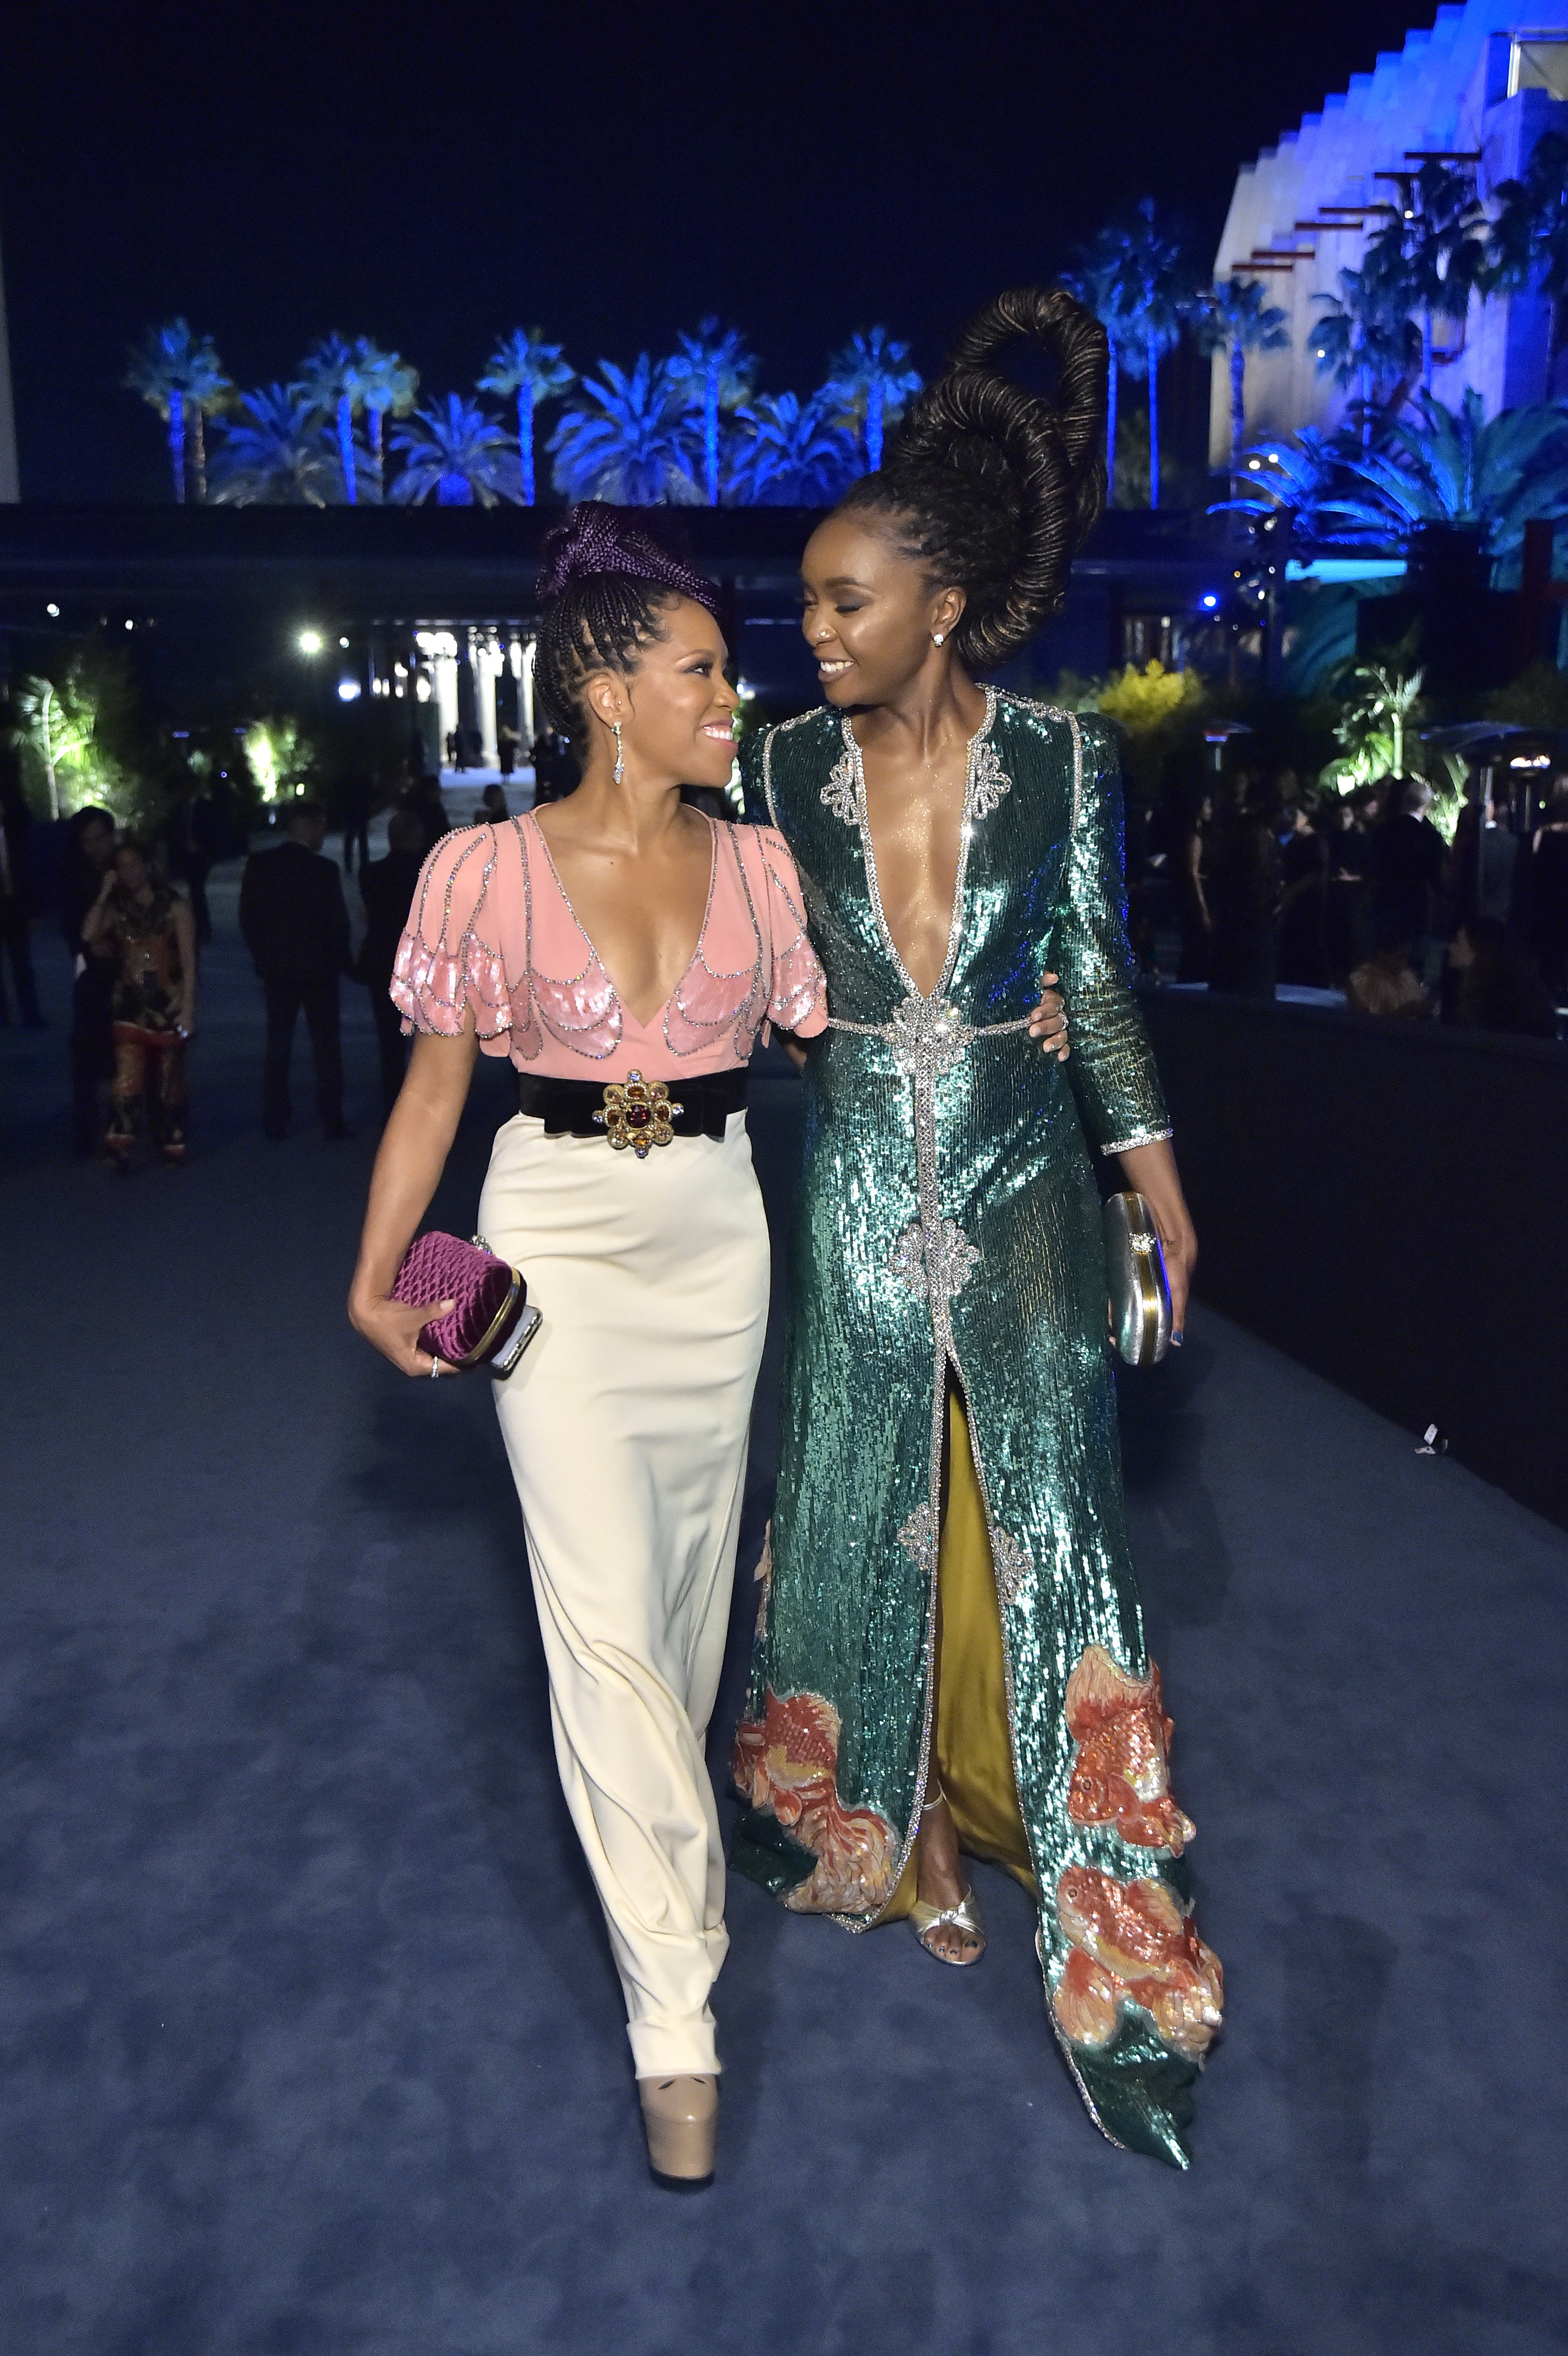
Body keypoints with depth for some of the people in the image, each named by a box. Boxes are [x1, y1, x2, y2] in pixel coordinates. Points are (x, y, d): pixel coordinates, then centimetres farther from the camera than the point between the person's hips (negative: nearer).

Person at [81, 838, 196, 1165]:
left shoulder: (175, 906, -3)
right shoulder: (118, 909, 8)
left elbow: (189, 964, -6)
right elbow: (88, 935, -12)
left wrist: (188, 1011, -13)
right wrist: (105, 893, -9)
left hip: (168, 1007, -2)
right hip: (130, 1007, 2)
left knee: (168, 1083, 8)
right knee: (127, 1081, -9)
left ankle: (171, 1146, 22)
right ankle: (120, 1149, -8)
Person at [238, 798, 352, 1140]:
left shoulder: (258, 865, -3)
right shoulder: (324, 869, -15)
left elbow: (247, 917, 1)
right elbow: (337, 921, -12)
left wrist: (262, 956, 12)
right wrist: (341, 960, 3)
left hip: (275, 968, 4)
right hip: (319, 969, -3)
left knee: (277, 1047, 11)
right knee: (326, 1047, 6)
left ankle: (275, 1123, 11)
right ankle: (332, 1121, 8)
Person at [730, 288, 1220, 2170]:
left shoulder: (1061, 759, -5)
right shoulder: (787, 769, -2)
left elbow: (1099, 977, 2)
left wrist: (1155, 1168, -1)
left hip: (1022, 1183, -1)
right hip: (856, 1189, 2)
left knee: (1054, 1534, 0)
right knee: (866, 1518, 13)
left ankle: (1112, 1974, 14)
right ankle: (891, 1825, 39)